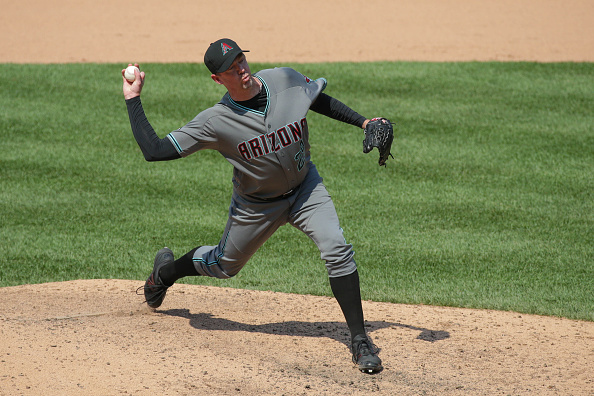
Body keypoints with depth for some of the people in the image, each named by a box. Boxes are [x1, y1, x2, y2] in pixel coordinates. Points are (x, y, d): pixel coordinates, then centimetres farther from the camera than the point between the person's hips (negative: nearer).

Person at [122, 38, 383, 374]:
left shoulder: (285, 79, -19)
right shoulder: (216, 121, -27)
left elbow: (321, 101, 3)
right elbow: (154, 151, -29)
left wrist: (363, 122, -6)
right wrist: (133, 99, -29)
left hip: (305, 188, 1)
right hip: (257, 205, -1)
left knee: (337, 249, -20)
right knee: (224, 265, 18)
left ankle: (360, 340, -11)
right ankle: (166, 272, 52)